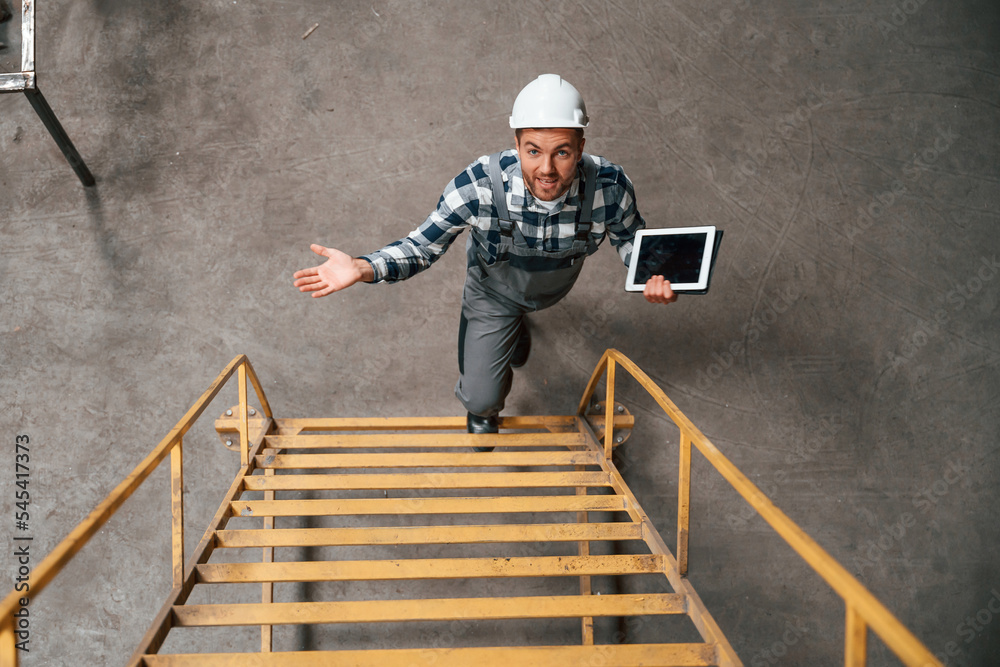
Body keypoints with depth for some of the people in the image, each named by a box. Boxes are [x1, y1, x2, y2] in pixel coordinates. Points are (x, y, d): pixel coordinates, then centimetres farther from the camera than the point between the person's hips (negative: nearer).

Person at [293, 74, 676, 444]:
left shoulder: (609, 187, -36)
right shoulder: (477, 187, -41)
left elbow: (629, 236, -12)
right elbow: (423, 246, -26)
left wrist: (652, 275, -35)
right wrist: (361, 268, -44)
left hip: (554, 288, 2)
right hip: (493, 291, -2)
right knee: (482, 399, 3)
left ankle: (516, 325, 73)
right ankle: (483, 412, 42)